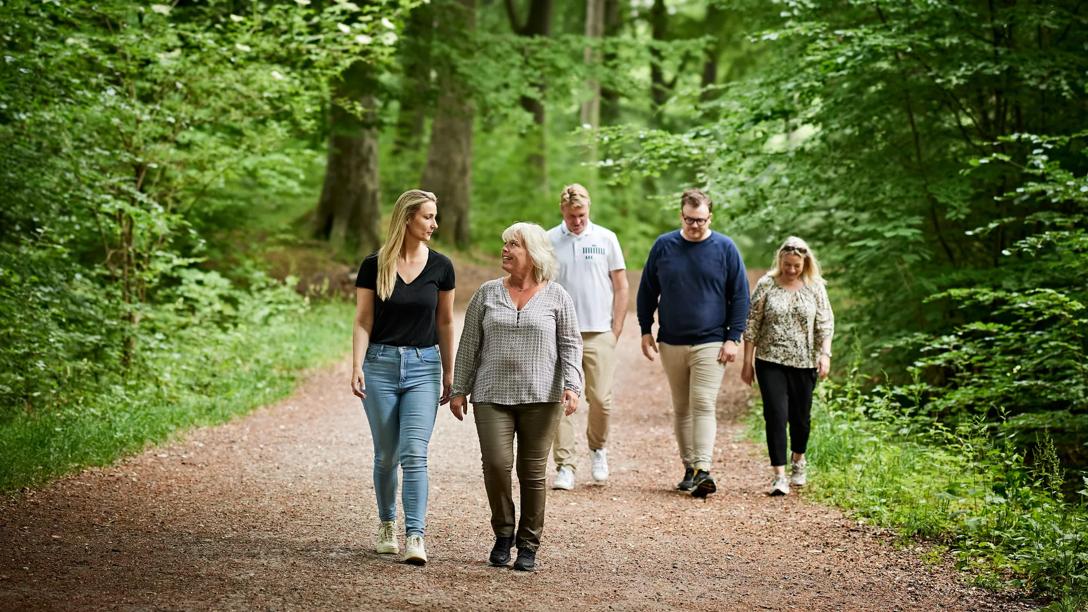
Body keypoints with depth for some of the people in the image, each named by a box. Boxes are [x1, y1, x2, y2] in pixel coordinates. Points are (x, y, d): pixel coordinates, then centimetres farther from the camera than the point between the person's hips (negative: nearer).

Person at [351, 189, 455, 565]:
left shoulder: (440, 266, 1)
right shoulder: (374, 265, -3)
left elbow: (445, 323, 8)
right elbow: (363, 321, 0)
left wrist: (449, 374, 10)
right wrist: (357, 366, -11)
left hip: (423, 366, 0)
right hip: (381, 364, 0)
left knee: (414, 454, -12)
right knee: (386, 456, 9)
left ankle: (415, 537, -15)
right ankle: (387, 526, 27)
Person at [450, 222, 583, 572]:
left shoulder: (556, 297, 4)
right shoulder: (487, 294, 8)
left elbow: (570, 345, 2)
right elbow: (469, 345, 10)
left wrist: (572, 387, -12)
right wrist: (459, 390, 7)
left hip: (541, 398, -1)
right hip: (492, 396, 1)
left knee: (533, 471, 2)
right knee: (496, 463, -13)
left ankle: (528, 544, 13)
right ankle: (503, 532, 7)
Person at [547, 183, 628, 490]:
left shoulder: (606, 239, 4)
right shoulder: (548, 241, 4)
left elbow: (621, 287, 7)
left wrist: (616, 330, 2)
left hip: (599, 334, 0)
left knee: (601, 400, -2)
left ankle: (598, 448, 25)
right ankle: (564, 466, 1)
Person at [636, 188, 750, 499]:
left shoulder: (725, 248, -1)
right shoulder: (663, 246, 4)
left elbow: (740, 296, 2)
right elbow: (647, 291, 12)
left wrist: (734, 338, -4)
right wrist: (646, 330, 7)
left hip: (710, 344, -3)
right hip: (671, 343, 3)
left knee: (703, 406, -12)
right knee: (681, 409, 8)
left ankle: (703, 470, -18)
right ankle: (689, 468, 15)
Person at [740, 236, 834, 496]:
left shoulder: (815, 287, 3)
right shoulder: (766, 284, -1)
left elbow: (825, 323, 3)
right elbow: (752, 325, 1)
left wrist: (825, 353, -9)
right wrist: (747, 361, -1)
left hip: (804, 363, 1)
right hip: (770, 362, -1)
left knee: (800, 416, 10)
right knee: (776, 415, -10)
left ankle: (798, 461, 37)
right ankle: (779, 476, -10)